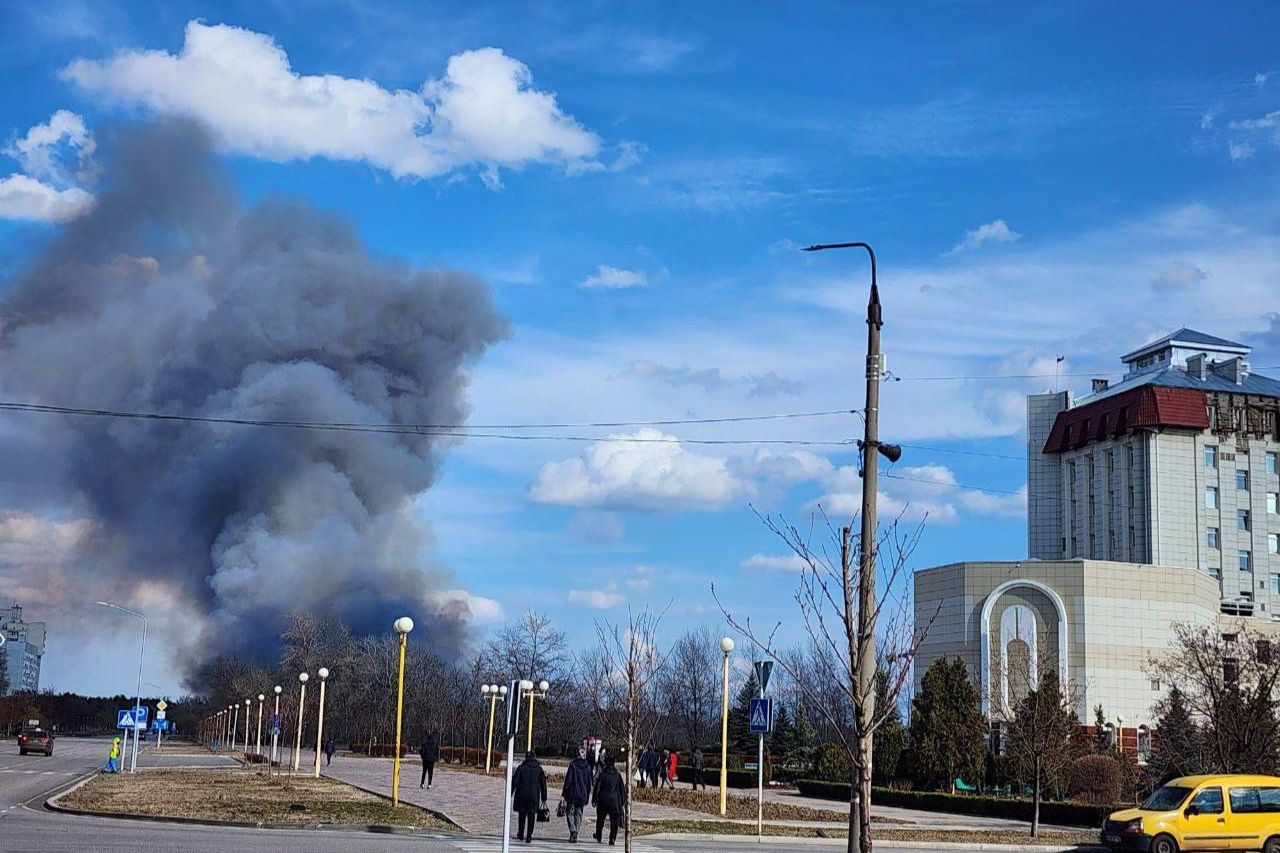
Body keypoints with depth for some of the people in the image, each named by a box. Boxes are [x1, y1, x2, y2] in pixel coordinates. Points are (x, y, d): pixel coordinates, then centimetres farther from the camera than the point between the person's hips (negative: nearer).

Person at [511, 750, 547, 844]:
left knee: (522, 815, 17)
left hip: (522, 795, 0)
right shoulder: (539, 769, 3)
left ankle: (520, 834, 27)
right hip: (534, 796, 0)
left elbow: (514, 782, -4)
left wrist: (510, 795, 1)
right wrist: (544, 798, 12)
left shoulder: (521, 768, -2)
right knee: (531, 817, 4)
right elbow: (543, 784, 5)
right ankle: (529, 837, -1)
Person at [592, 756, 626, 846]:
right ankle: (612, 838, -10)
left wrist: (594, 800, 0)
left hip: (603, 801, -1)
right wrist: (623, 802, 11)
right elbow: (622, 790, 5)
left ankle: (598, 836, 29)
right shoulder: (618, 775, 1)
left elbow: (596, 788, -6)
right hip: (615, 801, 1)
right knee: (614, 821, 2)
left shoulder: (602, 775, -7)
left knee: (600, 819, 17)